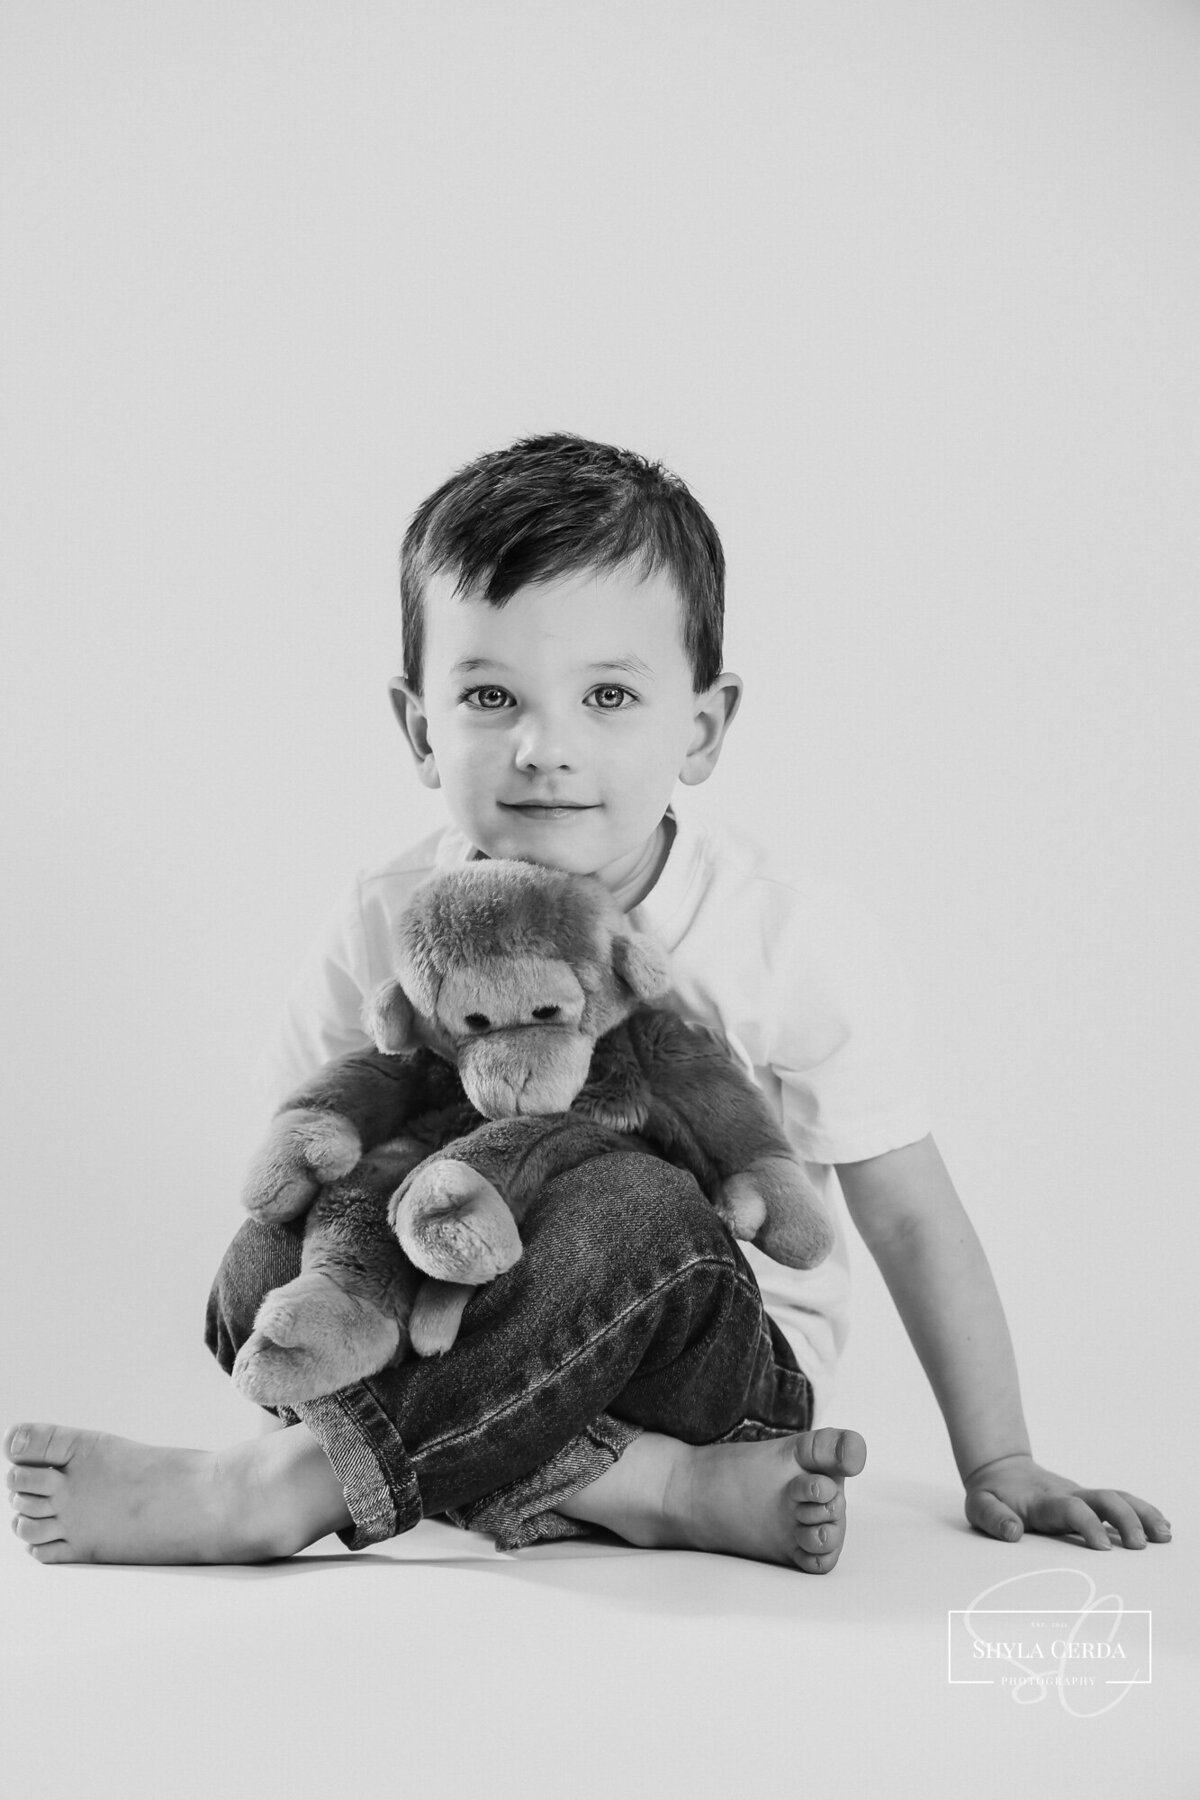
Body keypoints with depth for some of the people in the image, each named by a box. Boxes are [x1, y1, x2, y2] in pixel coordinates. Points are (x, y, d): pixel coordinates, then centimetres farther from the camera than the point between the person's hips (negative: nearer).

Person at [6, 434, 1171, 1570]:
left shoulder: (793, 945, -13)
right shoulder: (389, 926, -6)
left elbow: (910, 1217, -5)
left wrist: (999, 1468, -4)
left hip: (715, 1357, -3)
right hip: (485, 1341, 3)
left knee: (634, 1211, -36)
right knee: (270, 1262, -25)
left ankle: (299, 1482, -28)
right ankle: (659, 1489, -29)